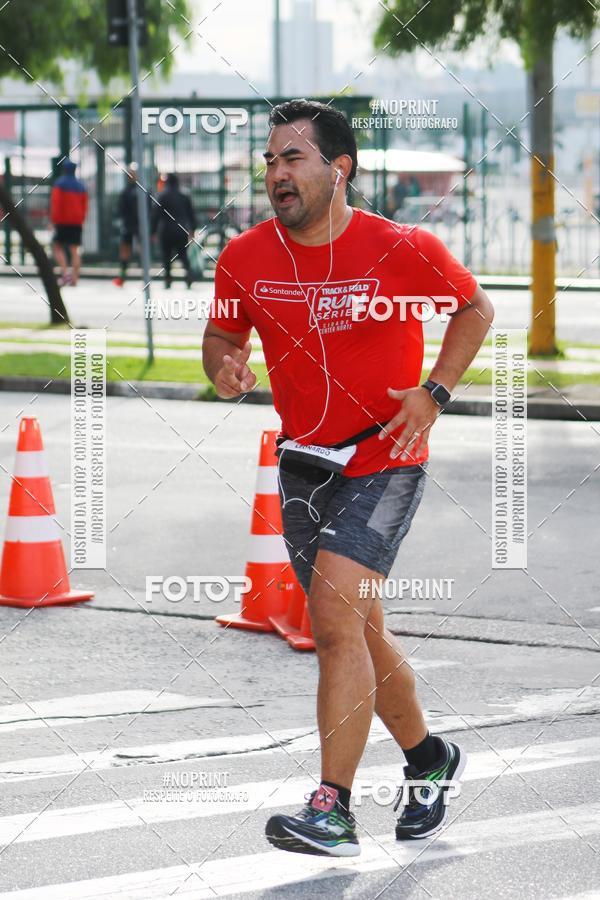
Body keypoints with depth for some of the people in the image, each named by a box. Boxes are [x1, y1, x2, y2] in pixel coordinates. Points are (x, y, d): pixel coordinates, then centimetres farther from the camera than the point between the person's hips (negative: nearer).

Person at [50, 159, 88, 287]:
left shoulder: (60, 184, -6)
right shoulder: (80, 186, 11)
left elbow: (55, 203, -12)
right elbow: (85, 205, 12)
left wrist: (54, 220, -9)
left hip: (63, 221, -5)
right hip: (77, 222, 5)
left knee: (57, 246, 5)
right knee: (74, 250, 5)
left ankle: (64, 272, -13)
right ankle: (74, 278, 0)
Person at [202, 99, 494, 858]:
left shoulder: (402, 249, -13)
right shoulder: (245, 257, -4)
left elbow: (475, 308, 3)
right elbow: (222, 333, 13)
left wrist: (433, 393, -8)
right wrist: (224, 366, -11)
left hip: (384, 460, -5)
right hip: (302, 464, 5)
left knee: (335, 614, -21)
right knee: (359, 633, 15)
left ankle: (332, 809, -21)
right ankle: (428, 759, 39)